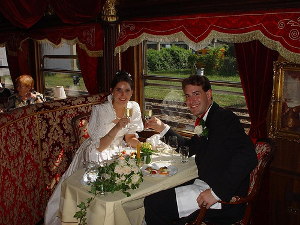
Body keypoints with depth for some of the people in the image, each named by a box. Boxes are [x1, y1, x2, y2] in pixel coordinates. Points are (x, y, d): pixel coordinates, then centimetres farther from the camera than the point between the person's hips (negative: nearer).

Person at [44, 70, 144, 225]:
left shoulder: (134, 108, -8)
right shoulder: (99, 110, -23)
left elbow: (129, 138, 0)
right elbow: (99, 147, -25)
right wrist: (117, 127, -38)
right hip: (96, 156, -4)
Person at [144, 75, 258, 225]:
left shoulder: (224, 118, -16)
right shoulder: (205, 121, 14)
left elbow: (247, 156, -28)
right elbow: (190, 148, 29)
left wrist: (216, 192, -28)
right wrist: (163, 129, 20)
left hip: (224, 200, -10)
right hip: (203, 183, 10)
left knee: (153, 203, -13)